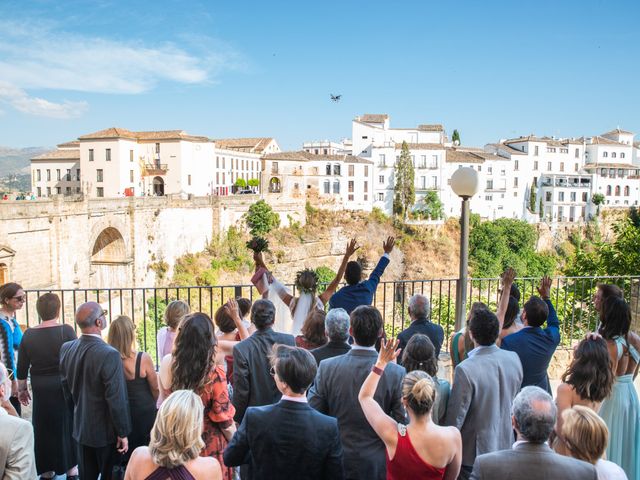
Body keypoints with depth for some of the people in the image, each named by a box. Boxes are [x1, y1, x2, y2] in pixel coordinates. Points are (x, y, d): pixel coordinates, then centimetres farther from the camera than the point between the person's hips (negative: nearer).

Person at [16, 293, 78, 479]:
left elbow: (22, 367, 2)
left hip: (40, 390, 2)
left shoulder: (29, 334, -4)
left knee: (43, 428, 15)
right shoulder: (66, 330, -14)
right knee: (67, 426, 13)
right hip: (65, 387, -2)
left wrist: (21, 389, 15)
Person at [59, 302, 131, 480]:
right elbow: (116, 399, -23)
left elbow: (66, 388, 7)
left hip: (81, 427, 6)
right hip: (106, 431, -6)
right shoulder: (109, 354, -27)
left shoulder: (66, 348, -5)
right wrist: (123, 433, -12)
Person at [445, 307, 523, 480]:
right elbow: (514, 400, 6)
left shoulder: (465, 370, -28)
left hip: (474, 454, -5)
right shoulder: (514, 359, -10)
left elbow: (455, 417, -19)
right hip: (505, 446, 5)